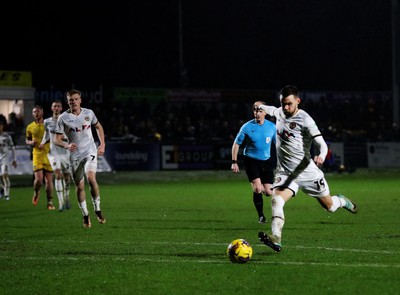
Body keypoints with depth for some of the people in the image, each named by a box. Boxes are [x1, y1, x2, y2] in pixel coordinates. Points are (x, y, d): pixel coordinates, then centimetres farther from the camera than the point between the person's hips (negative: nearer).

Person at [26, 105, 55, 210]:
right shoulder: (30, 127, 5)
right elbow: (27, 140, 18)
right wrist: (30, 142, -4)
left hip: (48, 154, 0)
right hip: (37, 155, 0)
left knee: (49, 179, 1)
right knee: (38, 179, -12)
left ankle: (50, 202, 10)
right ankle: (36, 193, 20)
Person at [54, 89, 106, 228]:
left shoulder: (88, 113, 1)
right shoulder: (63, 117, -6)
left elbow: (98, 126, 20)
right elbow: (57, 139, -5)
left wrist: (102, 144, 10)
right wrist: (67, 145, -25)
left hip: (90, 151, 0)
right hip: (75, 155, 0)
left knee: (91, 179, -22)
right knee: (79, 186, 5)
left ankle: (97, 209, -5)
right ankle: (85, 215, 23)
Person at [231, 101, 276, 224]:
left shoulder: (272, 127, -2)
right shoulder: (247, 127, -9)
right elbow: (236, 144, -1)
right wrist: (234, 162, -6)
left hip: (266, 161, 3)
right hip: (251, 160, -3)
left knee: (268, 192, -2)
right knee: (257, 188, -18)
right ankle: (261, 216, -2)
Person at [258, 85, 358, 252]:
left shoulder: (304, 119, -14)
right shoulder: (279, 112, 3)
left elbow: (322, 144, -20)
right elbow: (270, 109, 31)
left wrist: (321, 156, -41)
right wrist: (260, 106, 50)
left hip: (307, 171, -3)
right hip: (285, 172, 4)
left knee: (329, 206, 12)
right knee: (276, 199, -26)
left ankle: (342, 201, 48)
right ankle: (275, 239, -37)